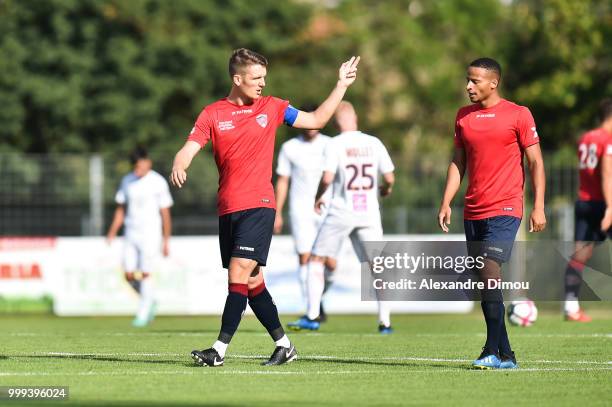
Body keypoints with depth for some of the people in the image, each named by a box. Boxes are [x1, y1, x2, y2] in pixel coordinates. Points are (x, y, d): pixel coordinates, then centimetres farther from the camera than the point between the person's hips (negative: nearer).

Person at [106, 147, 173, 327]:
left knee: (145, 275, -7)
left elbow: (165, 213, -2)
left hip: (150, 233, -5)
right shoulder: (127, 181, 8)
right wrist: (113, 232, 4)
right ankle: (150, 301, 21)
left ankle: (142, 314, 1)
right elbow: (121, 209, 15)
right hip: (131, 233, 5)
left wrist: (166, 241, -3)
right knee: (129, 275, -2)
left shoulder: (158, 182, -5)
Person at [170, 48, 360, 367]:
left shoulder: (272, 107, 8)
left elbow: (316, 120, 18)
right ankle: (283, 345, 19)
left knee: (239, 273, -16)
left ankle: (220, 350, -18)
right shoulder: (213, 114, 6)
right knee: (251, 282, 6)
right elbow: (190, 148, -4)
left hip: (258, 205, -3)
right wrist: (179, 165, -26)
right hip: (227, 208, 3)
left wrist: (342, 85, 13)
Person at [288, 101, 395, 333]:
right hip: (369, 213, 3)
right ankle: (385, 321, 3)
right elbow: (389, 178, 4)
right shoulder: (374, 144, 3)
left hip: (341, 211, -3)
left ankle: (312, 316, 3)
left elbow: (327, 178, -16)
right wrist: (386, 189, 27)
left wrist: (318, 198, 3)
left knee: (316, 260, 9)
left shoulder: (335, 144, -7)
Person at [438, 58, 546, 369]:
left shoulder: (518, 115, -3)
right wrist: (446, 203, 8)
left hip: (505, 210, -6)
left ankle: (493, 351, -17)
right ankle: (505, 354, 13)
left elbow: (536, 162, -2)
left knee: (489, 275, -18)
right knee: (486, 283, 7)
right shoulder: (464, 116, 12)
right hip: (473, 212, 6)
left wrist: (539, 207, -8)